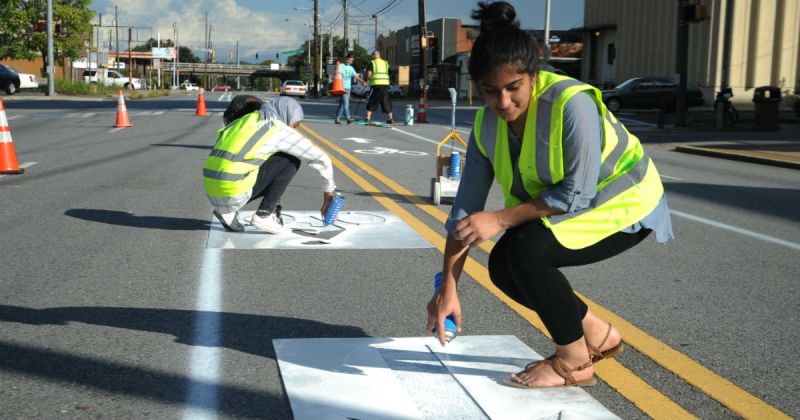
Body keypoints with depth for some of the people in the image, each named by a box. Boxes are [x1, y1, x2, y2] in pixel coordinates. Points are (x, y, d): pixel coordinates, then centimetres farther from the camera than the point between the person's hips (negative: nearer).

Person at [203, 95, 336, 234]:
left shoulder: (247, 120, 20)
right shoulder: (279, 129, -1)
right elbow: (321, 158, 2)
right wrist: (329, 193, 16)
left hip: (213, 191, 8)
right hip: (233, 192, -8)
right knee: (292, 160, 3)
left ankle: (226, 211, 14)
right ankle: (263, 215, 1)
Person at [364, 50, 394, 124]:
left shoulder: (372, 63, 1)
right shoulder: (385, 63, 16)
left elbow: (369, 74, -9)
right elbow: (388, 73, 14)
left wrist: (368, 78, 12)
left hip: (376, 85, -4)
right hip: (385, 84, 4)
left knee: (371, 103, 3)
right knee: (386, 102, 11)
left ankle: (367, 119, -4)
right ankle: (390, 118, 9)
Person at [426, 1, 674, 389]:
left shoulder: (572, 104, -32)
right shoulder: (488, 124, -12)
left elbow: (577, 195, -29)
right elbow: (465, 208, -11)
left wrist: (501, 219, -29)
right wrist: (447, 288, -14)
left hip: (623, 204, -7)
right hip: (557, 206, 7)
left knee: (527, 253, -27)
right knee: (503, 266, -7)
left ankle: (574, 362, -4)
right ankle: (598, 336, 14)